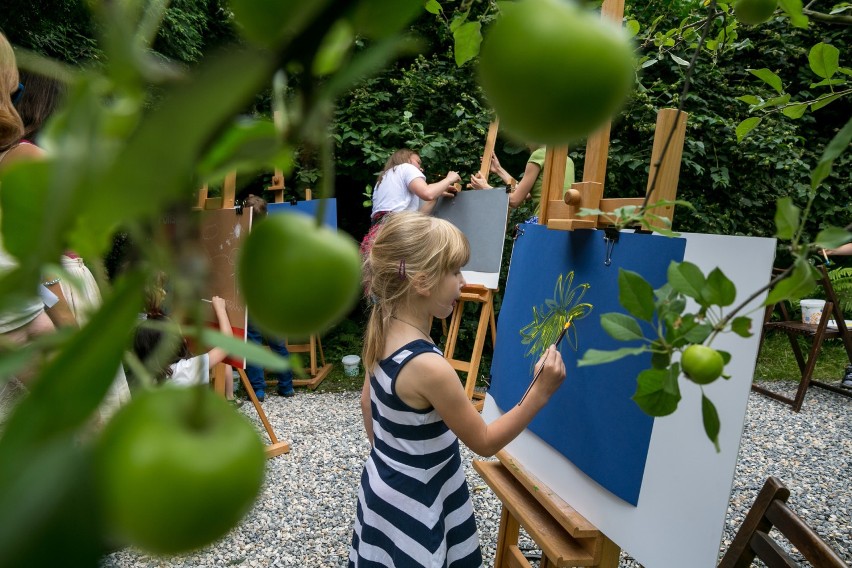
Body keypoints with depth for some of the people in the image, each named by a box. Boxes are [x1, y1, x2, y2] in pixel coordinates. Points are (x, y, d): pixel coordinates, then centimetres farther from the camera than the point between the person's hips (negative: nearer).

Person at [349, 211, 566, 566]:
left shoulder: (382, 334, -8)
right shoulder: (429, 367, -33)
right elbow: (485, 442, -20)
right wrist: (541, 393, -17)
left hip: (384, 483, 7)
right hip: (411, 506, -7)